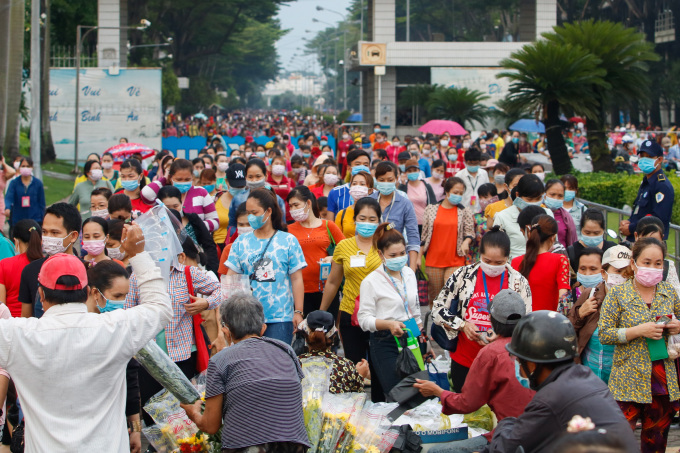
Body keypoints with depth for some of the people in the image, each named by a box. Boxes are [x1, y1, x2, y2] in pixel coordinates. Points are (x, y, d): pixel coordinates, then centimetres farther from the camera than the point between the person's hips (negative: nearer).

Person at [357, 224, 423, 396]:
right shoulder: (371, 282, -9)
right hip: (385, 344, -6)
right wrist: (389, 324, -28)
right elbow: (364, 318, -13)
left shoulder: (409, 273, 11)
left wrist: (421, 337, 22)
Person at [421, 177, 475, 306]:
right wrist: (419, 256, 7)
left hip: (455, 262, -1)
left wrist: (466, 242, -14)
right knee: (434, 295, 7)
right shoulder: (431, 210, 5)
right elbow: (424, 235, 9)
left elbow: (470, 232, 8)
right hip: (433, 261, 1)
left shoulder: (464, 212, 5)